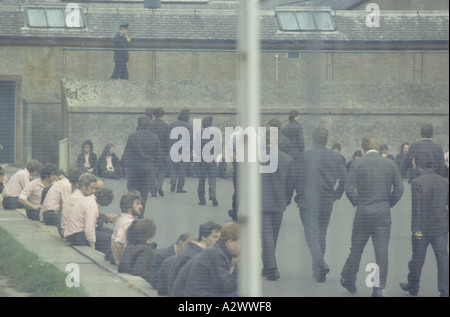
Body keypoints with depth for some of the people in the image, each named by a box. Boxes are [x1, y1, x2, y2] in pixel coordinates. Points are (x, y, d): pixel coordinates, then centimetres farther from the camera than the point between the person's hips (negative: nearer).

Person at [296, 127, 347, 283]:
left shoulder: (306, 155, -9)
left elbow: (300, 178, -8)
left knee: (312, 234, -5)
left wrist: (300, 196, 6)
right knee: (322, 234, 15)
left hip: (309, 201, -4)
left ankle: (320, 262, -27)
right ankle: (318, 271, 21)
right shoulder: (335, 157, 1)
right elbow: (344, 178, 1)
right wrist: (337, 195, 14)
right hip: (327, 201, 4)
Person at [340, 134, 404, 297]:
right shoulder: (390, 164, 1)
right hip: (383, 213, 1)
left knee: (357, 248, 14)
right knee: (382, 251, 2)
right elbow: (399, 188, 1)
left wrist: (356, 202, 6)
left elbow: (349, 189, -10)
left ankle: (348, 279, 27)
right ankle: (379, 287, -1)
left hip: (363, 212, -1)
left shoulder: (358, 164, -6)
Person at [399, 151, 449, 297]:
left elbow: (416, 207, -16)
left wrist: (416, 229, -14)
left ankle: (413, 286, 28)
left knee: (417, 258, 12)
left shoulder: (417, 182, -13)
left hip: (423, 227, -3)